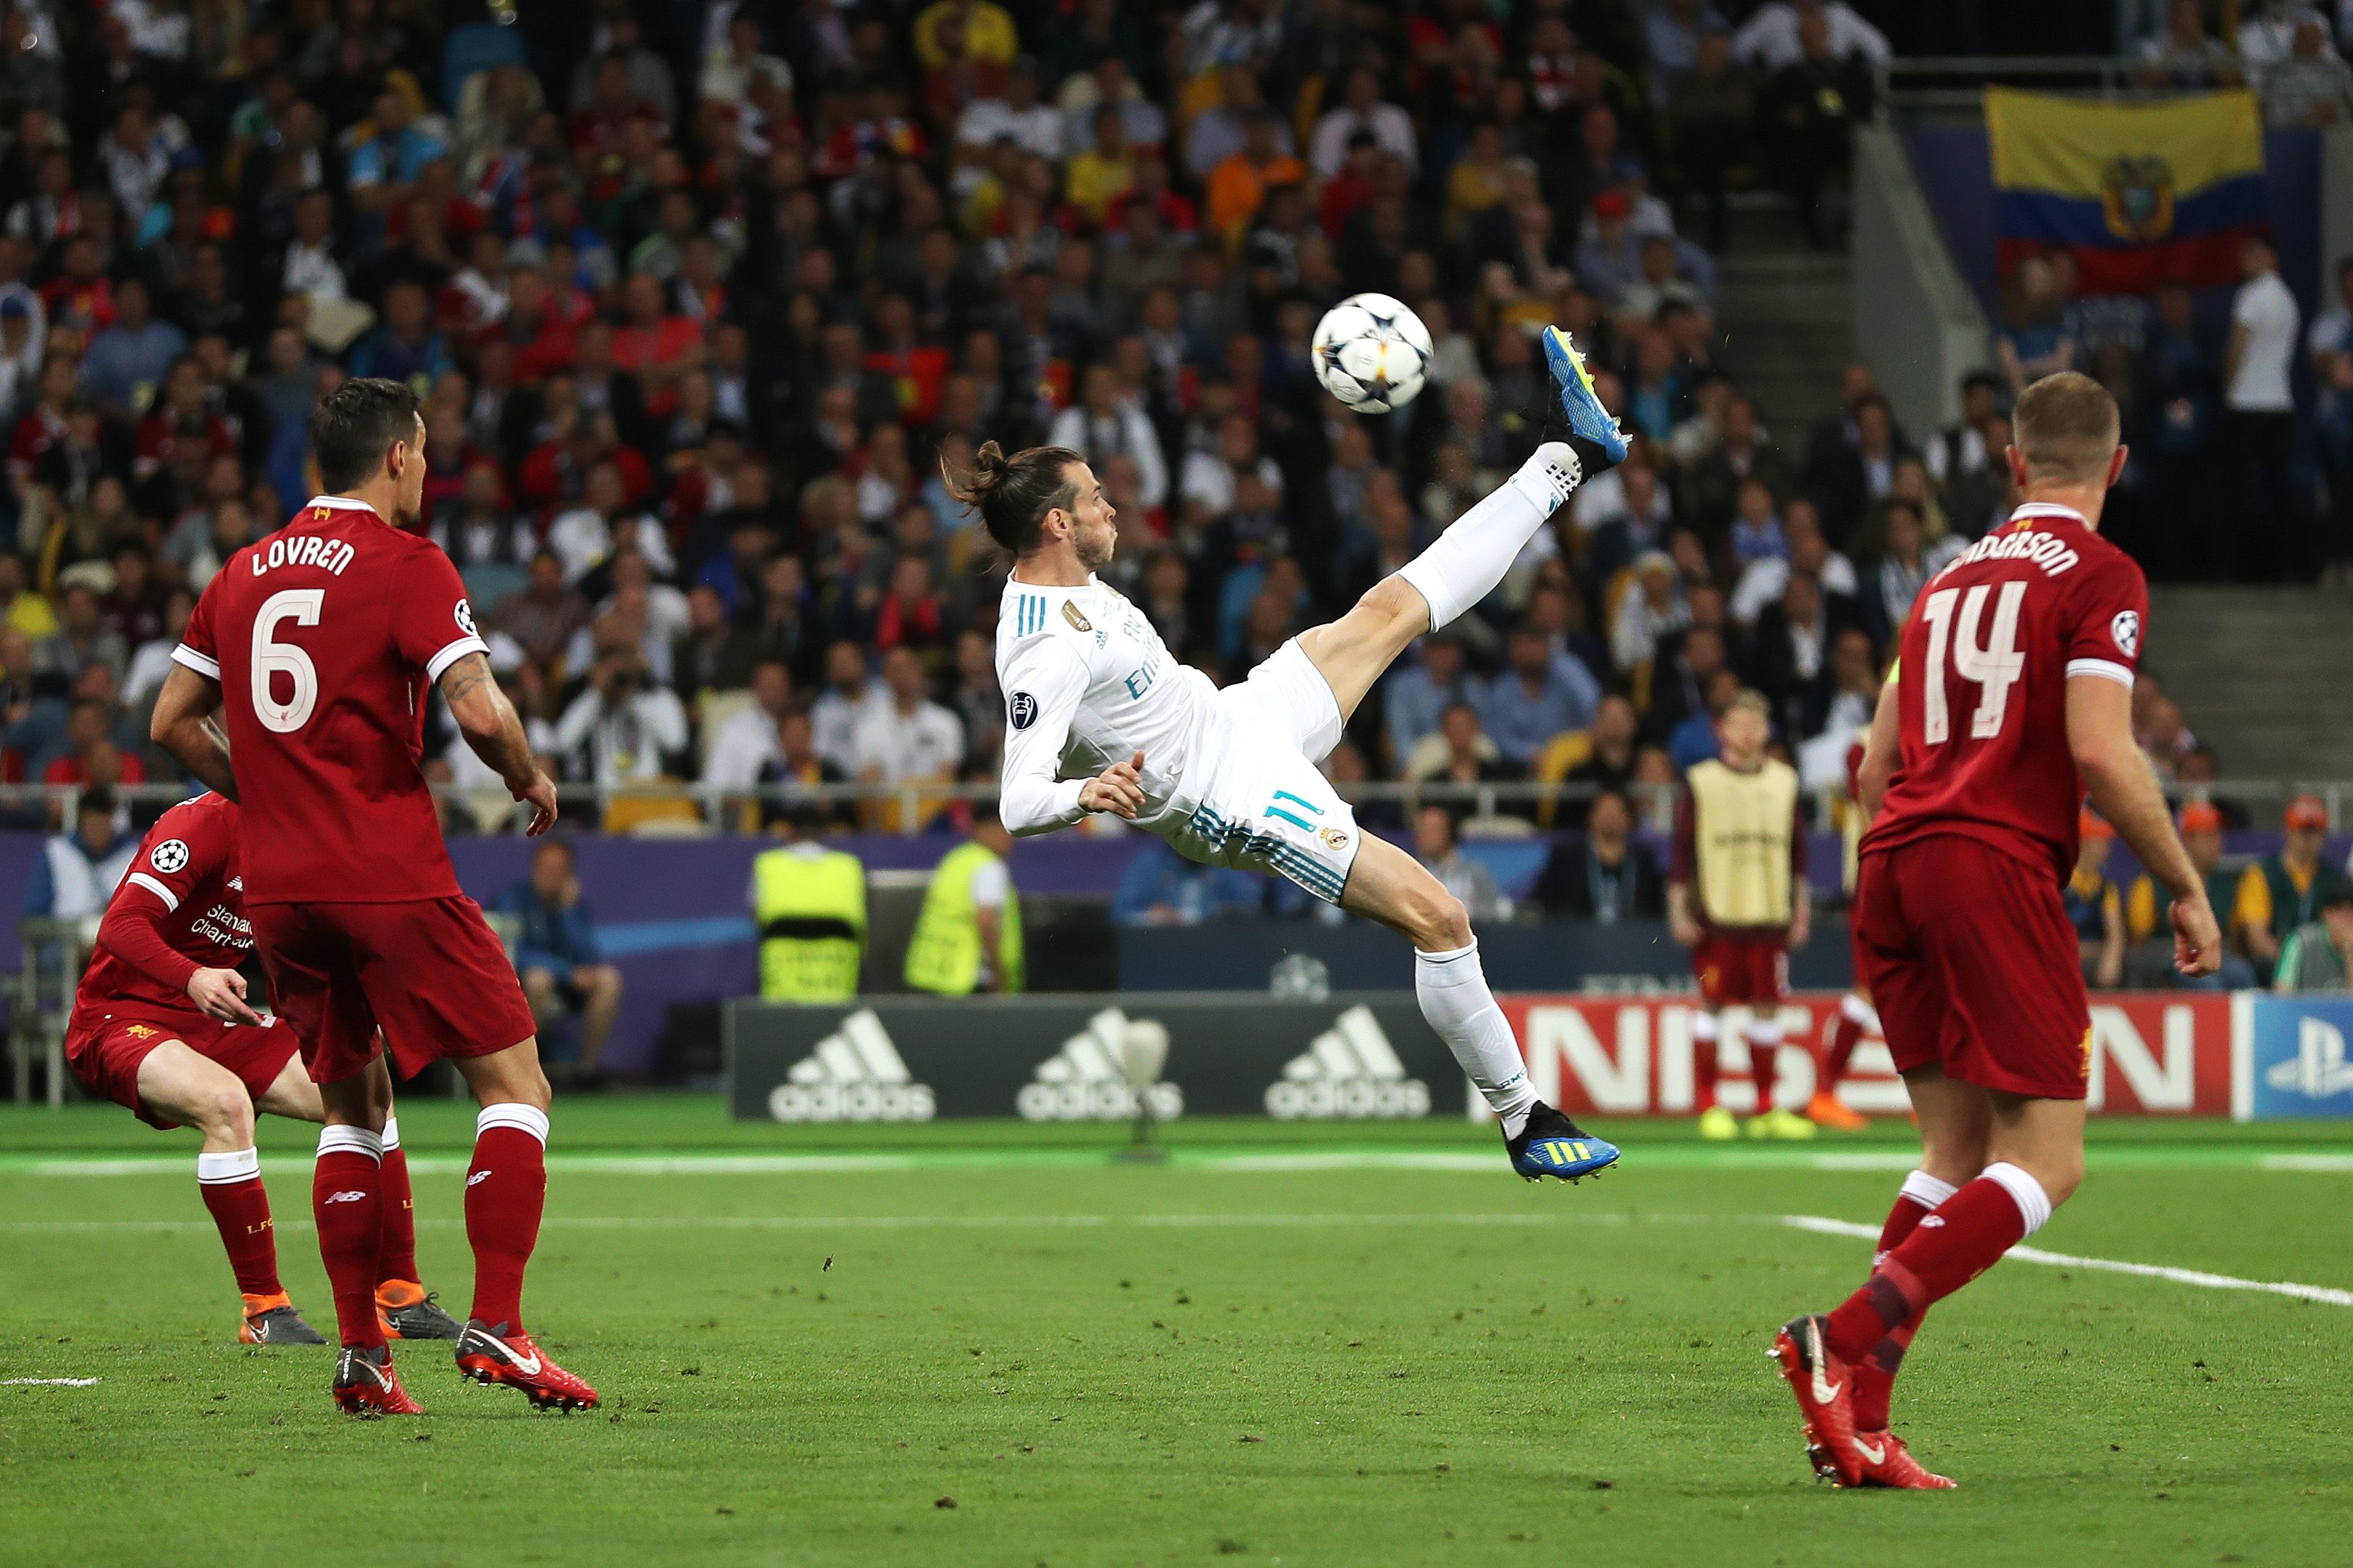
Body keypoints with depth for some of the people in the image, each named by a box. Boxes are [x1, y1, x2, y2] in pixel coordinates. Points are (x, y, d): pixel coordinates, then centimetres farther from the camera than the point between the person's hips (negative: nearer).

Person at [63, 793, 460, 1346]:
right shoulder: (205, 823, -21)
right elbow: (119, 927, -30)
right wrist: (193, 979, -47)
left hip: (214, 1019, 9)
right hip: (120, 1016, -9)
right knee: (226, 1100, -36)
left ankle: (399, 1299, 6)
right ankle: (264, 1310, -27)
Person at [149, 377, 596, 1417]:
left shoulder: (243, 572, 12)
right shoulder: (407, 564, -6)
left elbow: (173, 723, 16)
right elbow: (478, 711, -16)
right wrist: (532, 780, 2)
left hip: (280, 888, 6)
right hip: (392, 881, -6)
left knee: (350, 1107, 18)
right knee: (514, 1087, 0)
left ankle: (360, 1355, 11)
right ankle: (496, 1327, -12)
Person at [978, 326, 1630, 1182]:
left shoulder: (1066, 583, 0)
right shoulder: (1045, 654, -29)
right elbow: (1018, 803, -36)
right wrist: (1086, 795, -56)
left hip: (1239, 718, 10)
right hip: (1236, 798, -10)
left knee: (1390, 609, 14)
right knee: (1438, 918, -12)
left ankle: (1566, 459, 27)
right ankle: (1525, 1122, -1)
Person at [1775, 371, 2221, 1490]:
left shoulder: (1953, 577, 21)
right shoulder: (2100, 577, 0)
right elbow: (2100, 749, -12)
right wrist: (2185, 886, -3)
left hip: (1891, 858, 8)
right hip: (1997, 863, -8)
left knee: (1957, 1154, 11)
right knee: (2046, 1159, -6)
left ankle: (1857, 1420, -1)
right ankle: (1846, 1341, -23)